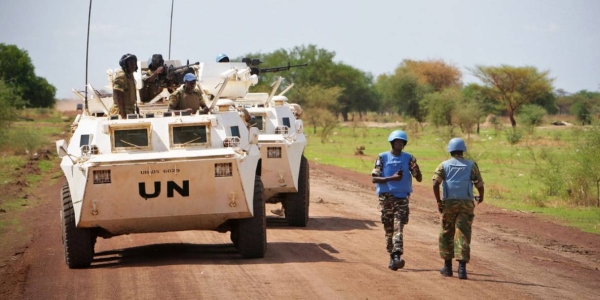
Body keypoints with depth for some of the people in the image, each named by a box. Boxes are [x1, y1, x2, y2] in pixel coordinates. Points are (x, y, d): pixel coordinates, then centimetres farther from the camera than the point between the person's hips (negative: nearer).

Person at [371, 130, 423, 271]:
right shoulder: (382, 158, 2)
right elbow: (374, 178, -6)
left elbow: (419, 179, 3)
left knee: (398, 228, -15)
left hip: (402, 197, 0)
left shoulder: (408, 158, 6)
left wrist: (415, 168, -19)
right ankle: (392, 257, 16)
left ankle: (397, 257, -26)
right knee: (389, 229, 5)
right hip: (386, 197, 0)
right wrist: (392, 178, -19)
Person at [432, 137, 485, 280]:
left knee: (447, 234, 15)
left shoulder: (444, 165, 3)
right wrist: (481, 197, 21)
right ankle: (462, 268, -15)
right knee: (463, 235, -3)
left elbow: (435, 183, -9)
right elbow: (479, 184, 1)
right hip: (466, 204, 0)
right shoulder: (471, 165, 4)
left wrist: (438, 201, -2)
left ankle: (448, 266, 21)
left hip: (449, 203, 0)